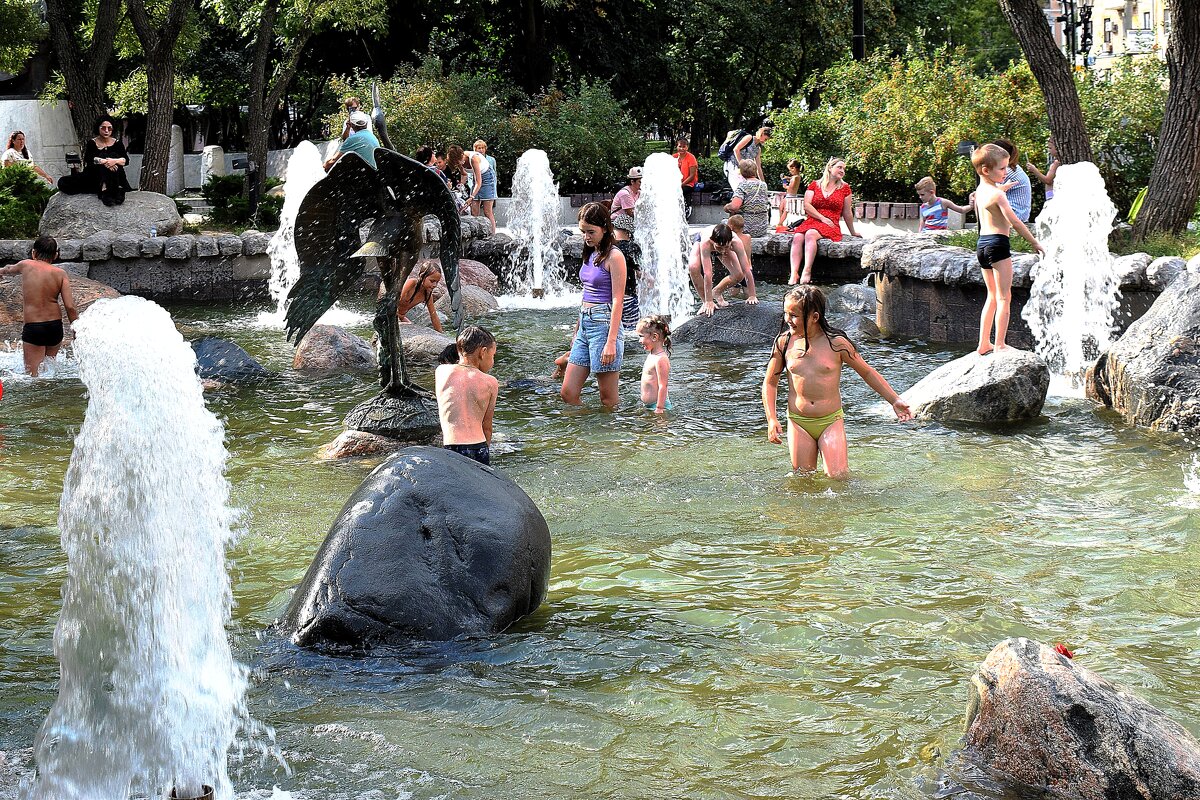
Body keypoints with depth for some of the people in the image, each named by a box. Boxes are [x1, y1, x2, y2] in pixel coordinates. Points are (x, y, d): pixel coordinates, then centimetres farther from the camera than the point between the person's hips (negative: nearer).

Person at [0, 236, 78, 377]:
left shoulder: (26, 265, -1)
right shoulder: (60, 274, -1)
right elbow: (70, 307, -6)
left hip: (33, 328, -3)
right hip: (56, 326, 3)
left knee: (33, 374, -3)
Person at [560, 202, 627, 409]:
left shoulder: (614, 257, -9)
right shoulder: (591, 255, 15)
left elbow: (617, 301, -14)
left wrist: (611, 342, -19)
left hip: (603, 323, -9)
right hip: (585, 324, 9)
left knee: (608, 399, -2)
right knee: (567, 393, 6)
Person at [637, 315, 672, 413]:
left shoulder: (660, 359, -17)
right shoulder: (651, 356, 14)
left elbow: (662, 387, -19)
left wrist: (659, 409, -21)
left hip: (657, 405, -9)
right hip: (648, 406, 9)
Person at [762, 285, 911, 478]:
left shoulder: (836, 343, -8)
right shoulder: (784, 342, -3)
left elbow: (867, 372, 5)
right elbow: (770, 383, 9)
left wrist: (894, 400, 3)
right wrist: (772, 420, -1)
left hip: (831, 421, -2)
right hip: (798, 423, 2)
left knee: (837, 476, -10)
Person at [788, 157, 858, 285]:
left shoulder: (845, 188, 14)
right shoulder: (814, 185, 14)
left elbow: (847, 213, 20)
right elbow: (807, 206, 2)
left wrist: (853, 232, 23)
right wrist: (823, 218, -7)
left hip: (831, 225, -2)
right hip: (811, 221, 2)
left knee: (810, 234, -35)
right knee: (797, 238, -30)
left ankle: (807, 271, -46)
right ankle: (794, 273, -41)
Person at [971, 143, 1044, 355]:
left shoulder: (980, 190, 11)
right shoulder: (997, 194, -15)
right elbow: (1015, 222, -18)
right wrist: (1034, 243, -13)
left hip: (982, 243, 9)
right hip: (997, 243, -9)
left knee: (992, 296, 18)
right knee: (1004, 297, -5)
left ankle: (983, 344, 18)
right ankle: (999, 345, -8)